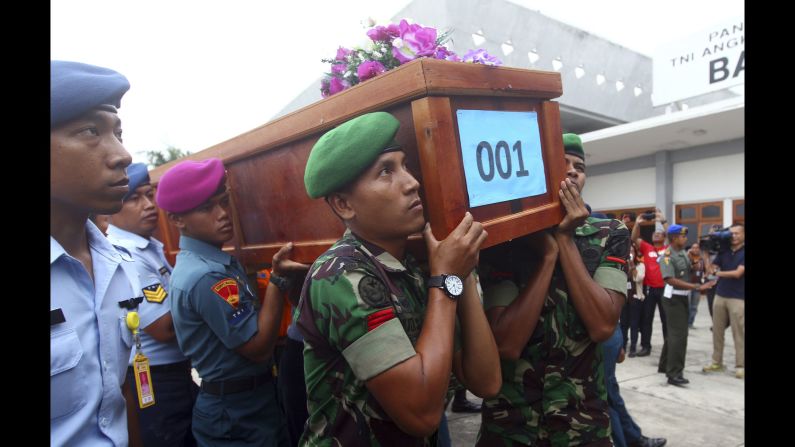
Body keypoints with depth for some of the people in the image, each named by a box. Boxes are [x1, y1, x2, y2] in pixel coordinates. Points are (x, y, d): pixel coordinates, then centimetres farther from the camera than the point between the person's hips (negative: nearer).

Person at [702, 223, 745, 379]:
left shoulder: (743, 253, -6)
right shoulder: (723, 251, 9)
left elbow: (738, 273, -14)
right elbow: (711, 269, 4)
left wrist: (719, 273, -3)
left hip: (738, 298, -5)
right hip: (720, 296, 5)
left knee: (739, 333, 1)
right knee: (717, 331, 8)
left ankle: (740, 365, 10)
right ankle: (717, 362, 18)